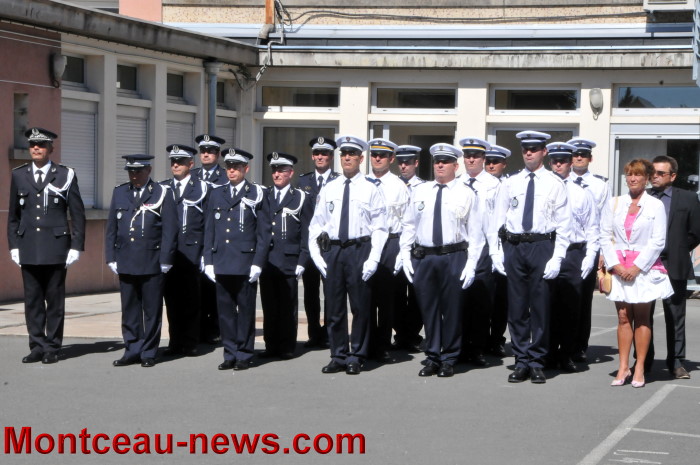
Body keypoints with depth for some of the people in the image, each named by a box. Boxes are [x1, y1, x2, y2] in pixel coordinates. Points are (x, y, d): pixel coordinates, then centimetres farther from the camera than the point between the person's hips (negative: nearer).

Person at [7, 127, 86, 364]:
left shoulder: (65, 175, 2)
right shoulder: (19, 175, 10)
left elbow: (78, 214, 2)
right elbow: (13, 215, 13)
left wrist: (76, 246, -4)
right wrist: (14, 245, 6)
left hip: (56, 248, -3)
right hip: (29, 250, 3)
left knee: (55, 300, 2)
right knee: (32, 300, 4)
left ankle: (52, 348, 9)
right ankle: (37, 347, 10)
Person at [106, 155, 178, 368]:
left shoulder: (162, 194, -1)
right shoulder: (119, 193, 11)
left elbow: (169, 230, -3)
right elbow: (111, 228, 13)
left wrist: (165, 261, -7)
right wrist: (111, 258, 7)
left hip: (152, 264, -4)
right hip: (125, 262, 4)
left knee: (152, 310, 3)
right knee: (129, 310, 7)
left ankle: (149, 352, 11)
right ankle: (132, 351, 15)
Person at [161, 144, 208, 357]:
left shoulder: (201, 188, 5)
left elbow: (209, 223, 2)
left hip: (191, 251, -3)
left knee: (190, 299, -1)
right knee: (172, 298, 4)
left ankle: (190, 343, 5)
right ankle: (175, 342, 11)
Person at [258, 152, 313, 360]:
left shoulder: (301, 198, 4)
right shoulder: (263, 197, 14)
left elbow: (306, 233, 1)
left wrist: (301, 262, -6)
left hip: (288, 262, -3)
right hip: (266, 261, 3)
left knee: (288, 306, 1)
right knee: (269, 305, 5)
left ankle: (287, 347, 7)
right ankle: (271, 345, 12)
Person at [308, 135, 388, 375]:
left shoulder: (370, 190, 3)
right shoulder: (328, 190, 11)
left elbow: (379, 227, -1)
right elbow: (316, 225, 12)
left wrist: (373, 259, -10)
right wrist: (317, 255, 1)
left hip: (359, 250, -3)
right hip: (332, 250, 3)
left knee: (360, 307, 1)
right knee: (334, 307, 6)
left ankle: (356, 357, 11)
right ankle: (338, 356, 15)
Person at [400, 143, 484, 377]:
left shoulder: (466, 194, 3)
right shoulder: (419, 191, 11)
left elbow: (474, 232, 0)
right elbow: (408, 225, 12)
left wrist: (471, 264, -7)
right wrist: (406, 256, 3)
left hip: (454, 258, -2)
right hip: (423, 258, 3)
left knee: (452, 310, 2)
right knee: (428, 309, 7)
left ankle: (449, 360, 13)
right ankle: (432, 358, 18)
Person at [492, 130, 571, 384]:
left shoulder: (554, 184, 2)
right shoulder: (510, 183, 10)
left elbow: (563, 224, -1)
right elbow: (498, 219, 10)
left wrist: (557, 258, -9)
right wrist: (496, 252, 0)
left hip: (542, 246, -2)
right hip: (514, 247, 2)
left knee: (540, 306, 1)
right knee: (516, 306, 6)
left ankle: (537, 363, 10)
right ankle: (521, 362, 15)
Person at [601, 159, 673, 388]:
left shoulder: (655, 206, 1)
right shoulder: (614, 204, 9)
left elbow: (657, 241, -4)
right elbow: (605, 237, 5)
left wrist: (637, 267, -12)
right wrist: (616, 265, -7)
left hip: (644, 268, -2)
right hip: (619, 268, 2)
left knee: (642, 318, 1)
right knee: (623, 318, 2)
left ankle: (639, 369, 3)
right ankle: (623, 368, 3)